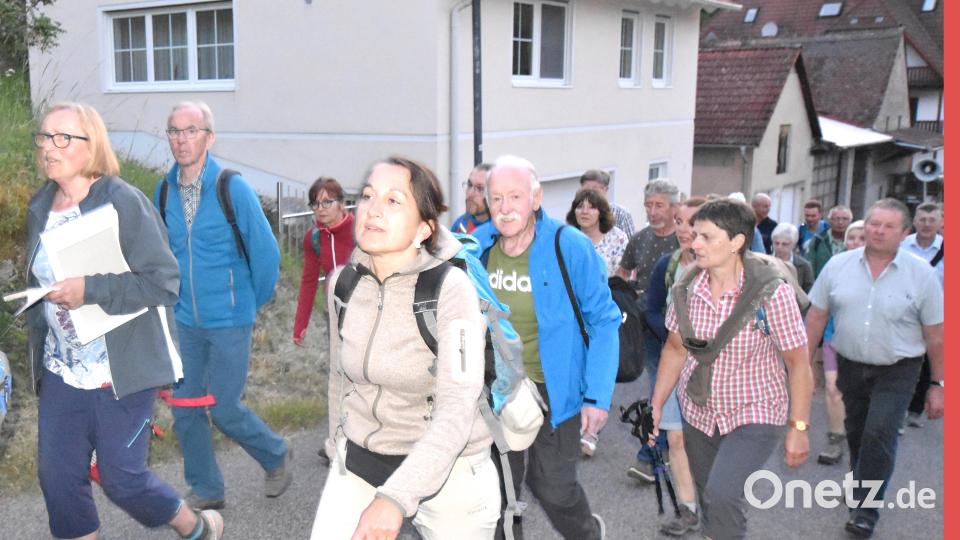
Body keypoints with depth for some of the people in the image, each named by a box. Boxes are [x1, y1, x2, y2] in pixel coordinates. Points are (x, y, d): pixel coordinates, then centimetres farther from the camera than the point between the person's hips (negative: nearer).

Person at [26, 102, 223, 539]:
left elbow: (164, 282, -18)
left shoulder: (123, 202, -13)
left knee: (121, 478, 2)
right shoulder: (40, 207, 8)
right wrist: (37, 344, 14)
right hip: (61, 372, 6)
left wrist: (90, 290, -27)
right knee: (57, 477, 6)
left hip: (122, 370, -6)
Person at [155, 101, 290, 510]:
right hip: (186, 322, 5)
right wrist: (178, 300, 15)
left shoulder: (233, 189, -13)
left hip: (229, 322, -5)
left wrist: (252, 304, 3)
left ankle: (276, 457, 27)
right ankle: (206, 491, 26)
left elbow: (266, 253, -8)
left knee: (223, 408, -1)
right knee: (185, 408, 8)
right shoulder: (164, 192, 2)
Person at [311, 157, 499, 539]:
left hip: (448, 473, -4)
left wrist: (395, 497, -37)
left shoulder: (451, 290, -20)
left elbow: (458, 410, -27)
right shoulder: (343, 282, -4)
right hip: (357, 464, 4)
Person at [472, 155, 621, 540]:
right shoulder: (477, 246, -6)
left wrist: (598, 395, -16)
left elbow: (603, 321, -11)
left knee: (552, 487, 8)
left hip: (552, 389, -3)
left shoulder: (570, 247, -17)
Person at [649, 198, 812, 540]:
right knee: (711, 499, 16)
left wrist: (798, 429, -13)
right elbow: (675, 349, 5)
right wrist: (656, 405, 3)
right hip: (698, 413, 5)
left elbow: (798, 363, -13)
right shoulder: (687, 288, -7)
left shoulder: (771, 291, -20)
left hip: (754, 414, -4)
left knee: (722, 495, -22)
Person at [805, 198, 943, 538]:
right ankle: (861, 487, 40)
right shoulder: (838, 265, -4)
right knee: (856, 433, 16)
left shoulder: (921, 274, -9)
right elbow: (816, 317, 2)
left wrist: (937, 385, -3)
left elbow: (936, 335, -4)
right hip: (850, 367, 3)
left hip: (896, 372, -3)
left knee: (879, 434, -12)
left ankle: (866, 510, -1)